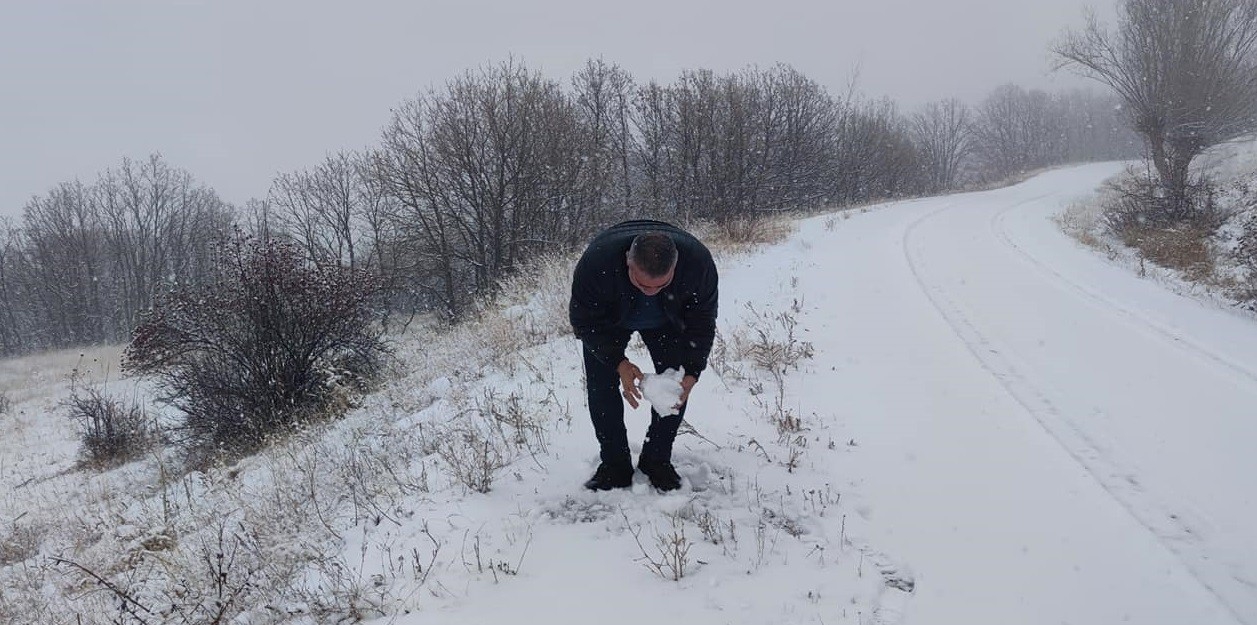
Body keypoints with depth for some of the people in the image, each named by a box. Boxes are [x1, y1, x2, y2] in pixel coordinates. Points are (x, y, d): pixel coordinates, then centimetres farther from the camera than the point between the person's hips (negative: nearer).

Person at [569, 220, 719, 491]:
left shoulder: (698, 262, -37)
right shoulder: (596, 261, -43)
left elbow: (703, 322, -21)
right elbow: (584, 321, -26)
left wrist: (692, 372, -30)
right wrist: (618, 362, -35)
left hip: (668, 320, 1)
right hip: (606, 320, -1)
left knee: (676, 383, -8)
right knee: (601, 385, -11)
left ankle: (658, 461, 8)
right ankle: (615, 464, 3)